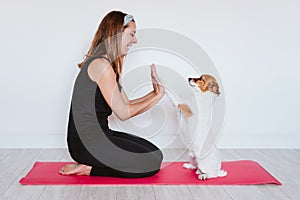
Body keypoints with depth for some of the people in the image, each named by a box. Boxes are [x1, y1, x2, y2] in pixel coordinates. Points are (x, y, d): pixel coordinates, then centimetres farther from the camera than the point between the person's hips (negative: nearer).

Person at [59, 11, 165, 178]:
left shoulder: (110, 65, 15)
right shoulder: (101, 64, -17)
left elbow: (126, 105, 12)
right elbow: (123, 113, -15)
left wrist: (155, 93, 1)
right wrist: (158, 95, -7)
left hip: (97, 136, 10)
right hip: (87, 143, -10)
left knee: (153, 151, 15)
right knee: (153, 162, -7)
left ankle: (89, 164, 11)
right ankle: (89, 169, -4)